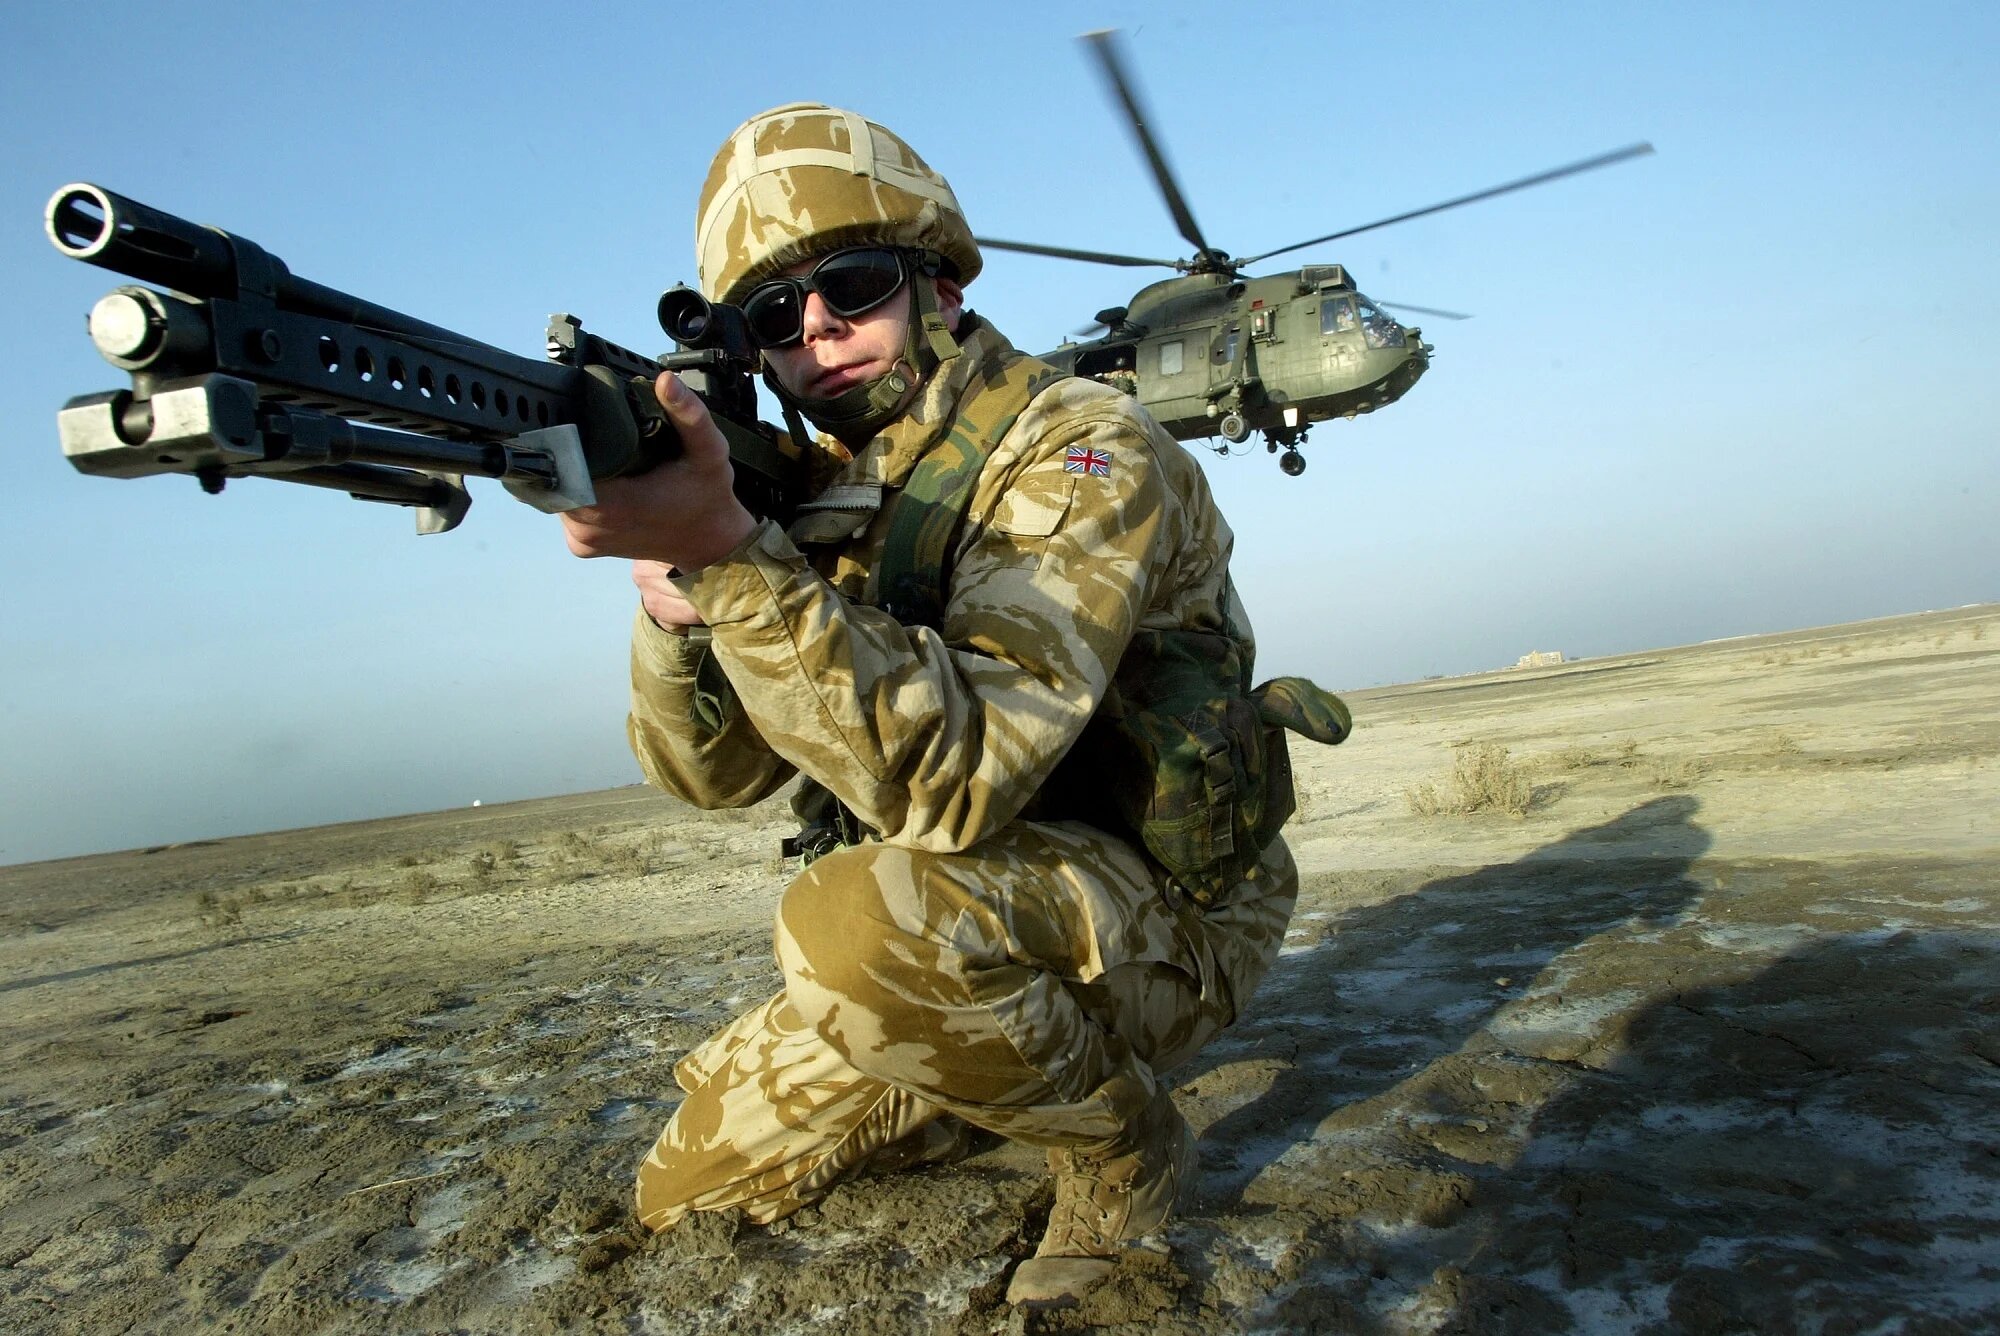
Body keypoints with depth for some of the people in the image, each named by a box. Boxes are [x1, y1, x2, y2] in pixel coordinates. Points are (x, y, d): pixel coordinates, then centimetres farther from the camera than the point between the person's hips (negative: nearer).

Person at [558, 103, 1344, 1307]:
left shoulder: (1079, 451, -20)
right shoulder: (820, 498, 2)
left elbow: (955, 775, -33)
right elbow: (718, 772, -5)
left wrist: (729, 555, -41)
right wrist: (670, 580, -24)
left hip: (1167, 922, -6)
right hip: (978, 922, 7)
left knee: (863, 913, -36)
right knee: (690, 1188, 6)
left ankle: (1124, 1141, -6)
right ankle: (1031, 1064, 21)